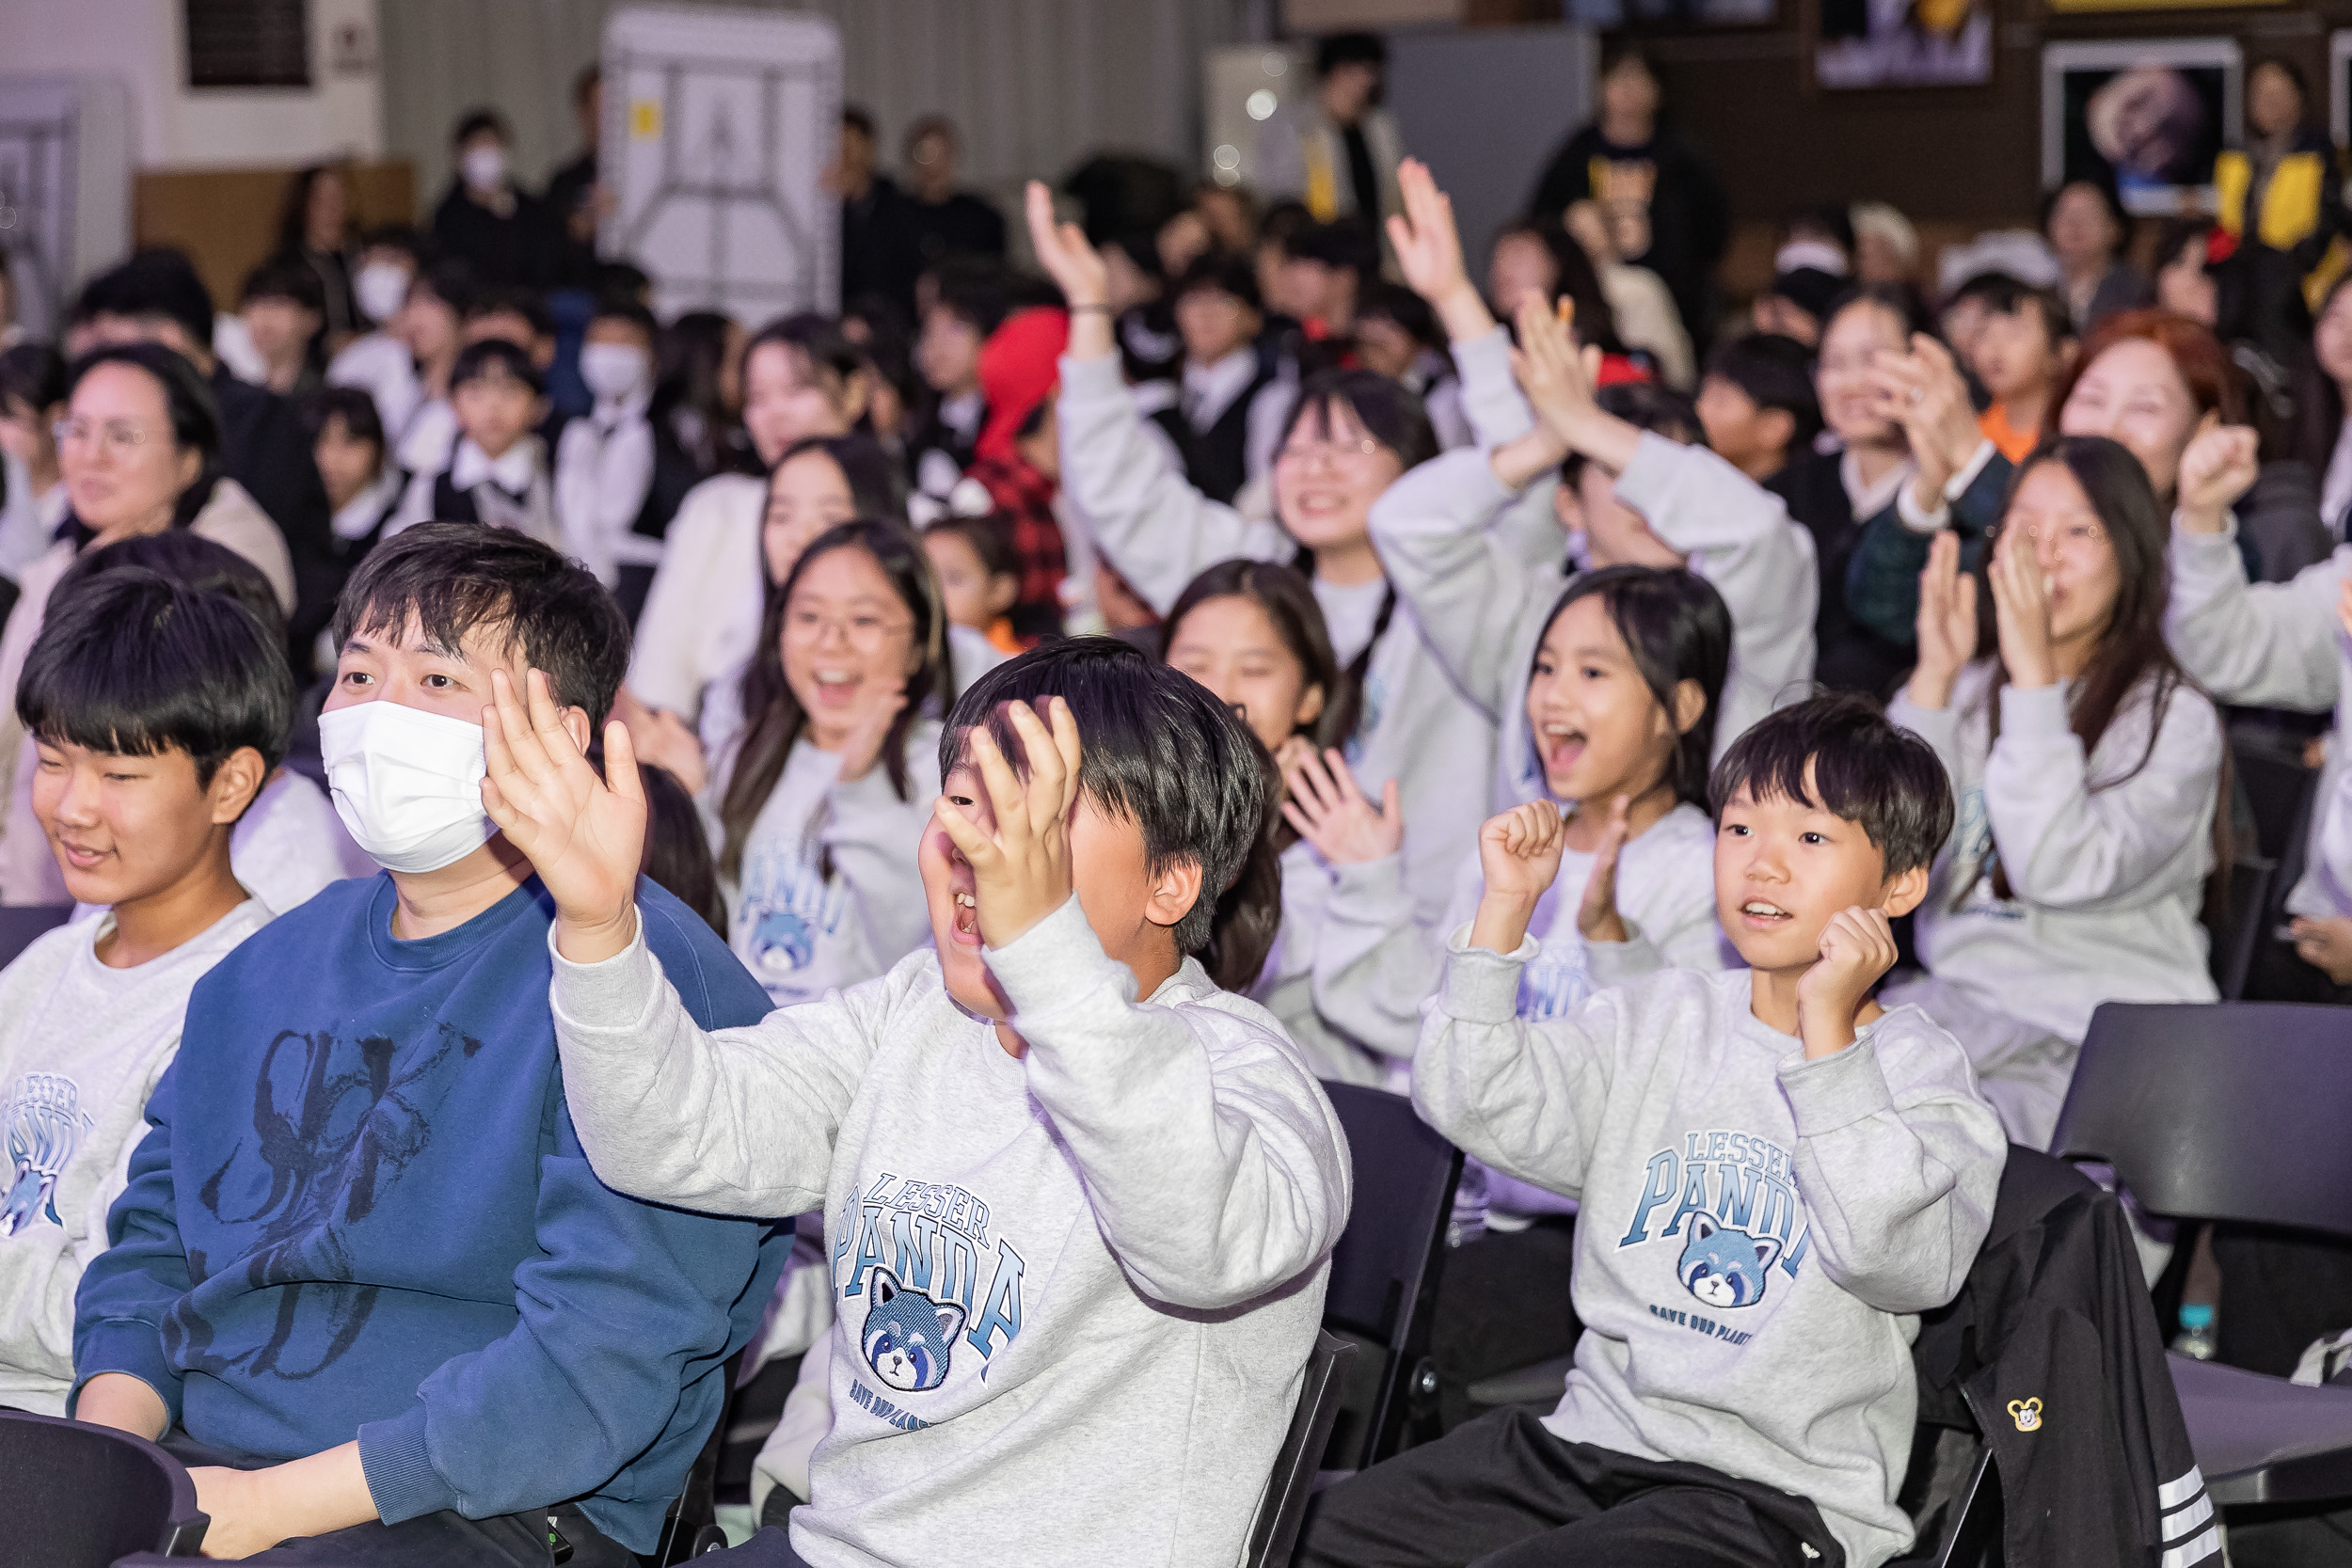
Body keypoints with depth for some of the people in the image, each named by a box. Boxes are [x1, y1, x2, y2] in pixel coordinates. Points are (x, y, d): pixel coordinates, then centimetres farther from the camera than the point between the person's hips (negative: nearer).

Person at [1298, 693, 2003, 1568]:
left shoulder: (1919, 1074, -3)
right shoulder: (1659, 1023, 13)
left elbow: (1895, 1257, -21)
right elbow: (1474, 1103, 3)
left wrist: (1828, 1033, -23)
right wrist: (1505, 908, -4)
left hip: (1777, 1497, -5)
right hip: (1591, 1440, 5)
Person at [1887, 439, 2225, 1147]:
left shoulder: (2173, 718, -3)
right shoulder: (1970, 695, 13)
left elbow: (2064, 874, -19)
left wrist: (2036, 677, -19)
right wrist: (1933, 678, -6)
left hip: (2101, 1038, -5)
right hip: (1956, 1003, 5)